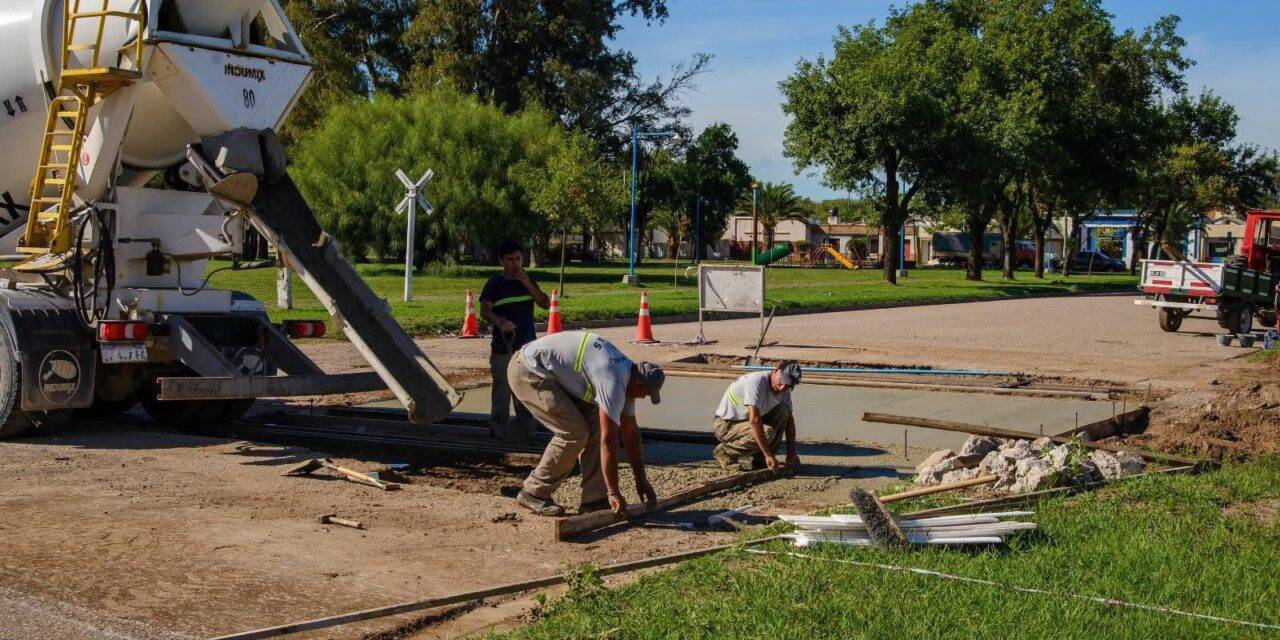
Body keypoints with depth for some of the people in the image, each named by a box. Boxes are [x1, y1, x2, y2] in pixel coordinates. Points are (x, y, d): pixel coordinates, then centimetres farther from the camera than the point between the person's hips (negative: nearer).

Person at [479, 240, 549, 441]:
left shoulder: (527, 281, 11)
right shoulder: (495, 283, -1)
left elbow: (546, 304, 5)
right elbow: (484, 310, -10)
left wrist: (529, 285, -8)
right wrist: (499, 321, -30)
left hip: (528, 345, 4)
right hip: (502, 347, -4)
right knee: (502, 390, -3)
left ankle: (525, 427, 16)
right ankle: (499, 428, 6)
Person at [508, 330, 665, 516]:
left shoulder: (627, 373, 7)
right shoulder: (614, 382, -24)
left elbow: (630, 431, 14)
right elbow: (608, 440, -24)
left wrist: (641, 480, 17)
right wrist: (614, 492, -18)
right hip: (527, 372, -10)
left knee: (594, 422, 3)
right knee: (574, 432, -14)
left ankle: (594, 498, 6)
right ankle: (533, 493, -1)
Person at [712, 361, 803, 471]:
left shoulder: (784, 390, -1)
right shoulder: (756, 382, -28)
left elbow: (789, 420, 7)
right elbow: (754, 420, -36)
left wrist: (791, 454, -3)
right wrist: (768, 455, -37)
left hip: (746, 423, 8)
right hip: (726, 425, -8)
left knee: (782, 411, -7)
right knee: (766, 433, -30)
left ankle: (760, 459, -3)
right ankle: (724, 451, -9)